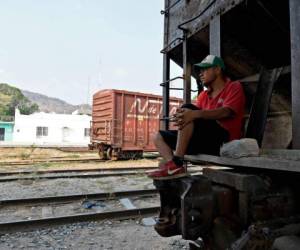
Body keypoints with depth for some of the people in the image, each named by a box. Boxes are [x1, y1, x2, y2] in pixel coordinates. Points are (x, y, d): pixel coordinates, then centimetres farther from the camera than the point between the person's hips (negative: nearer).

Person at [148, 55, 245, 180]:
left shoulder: (234, 87, 3)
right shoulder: (203, 95, 21)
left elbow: (226, 112, -18)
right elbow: (193, 116, 6)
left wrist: (195, 114, -33)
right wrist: (181, 116, -18)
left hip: (223, 140, -7)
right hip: (204, 140, 7)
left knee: (187, 107, -26)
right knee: (160, 137, 1)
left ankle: (176, 163, -29)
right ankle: (175, 168, -25)